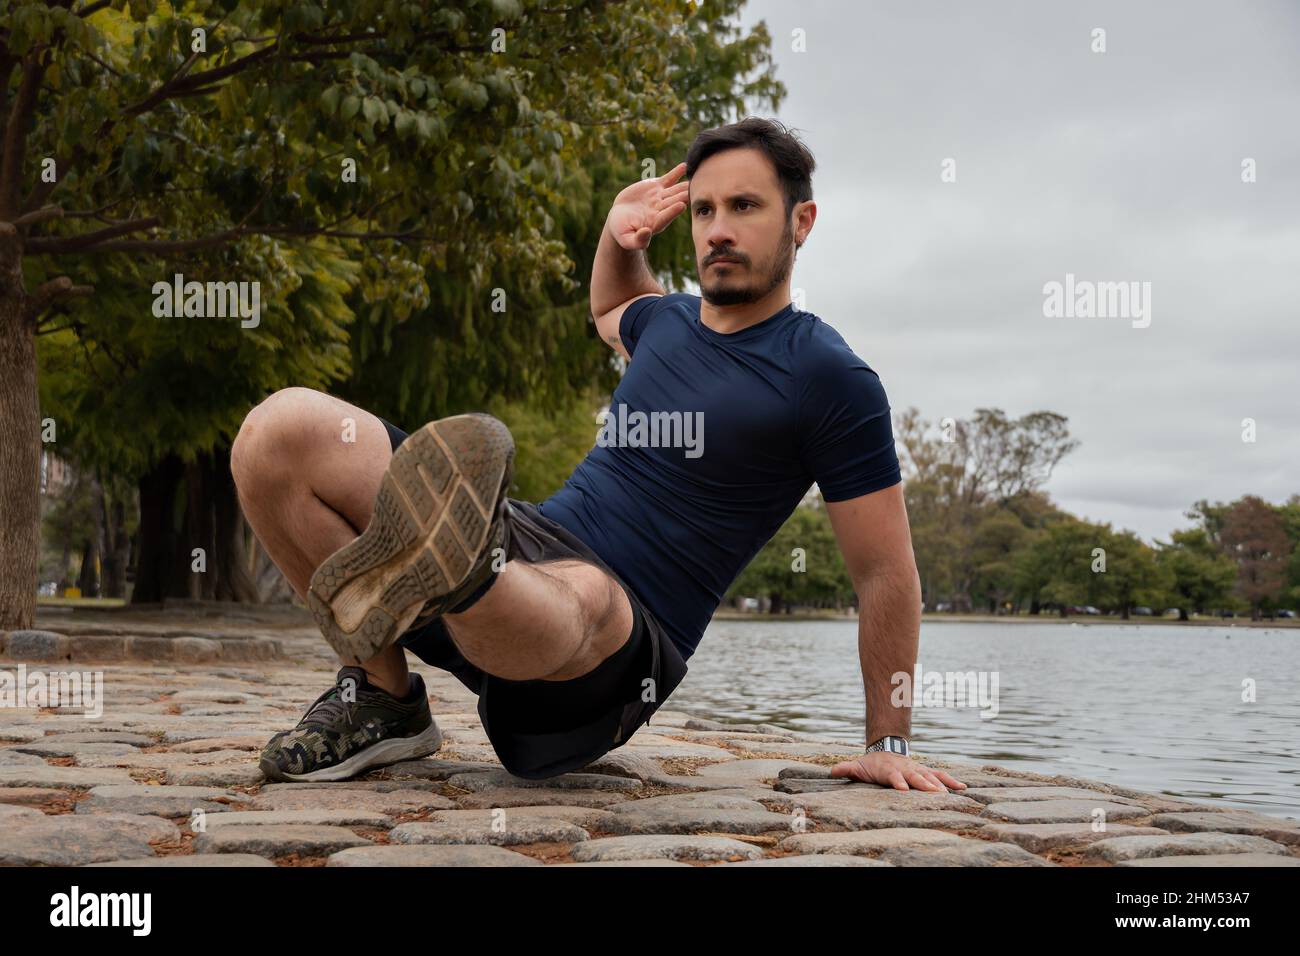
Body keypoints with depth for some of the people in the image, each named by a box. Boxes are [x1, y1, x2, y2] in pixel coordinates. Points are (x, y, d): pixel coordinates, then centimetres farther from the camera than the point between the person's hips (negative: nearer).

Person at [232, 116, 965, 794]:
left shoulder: (829, 379, -3)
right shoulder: (667, 321, 18)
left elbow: (886, 573, -1)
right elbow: (610, 309, 45)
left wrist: (889, 745, -2)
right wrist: (621, 236, 24)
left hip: (622, 642, -7)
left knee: (578, 598, -45)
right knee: (282, 432, -9)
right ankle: (384, 701, -8)